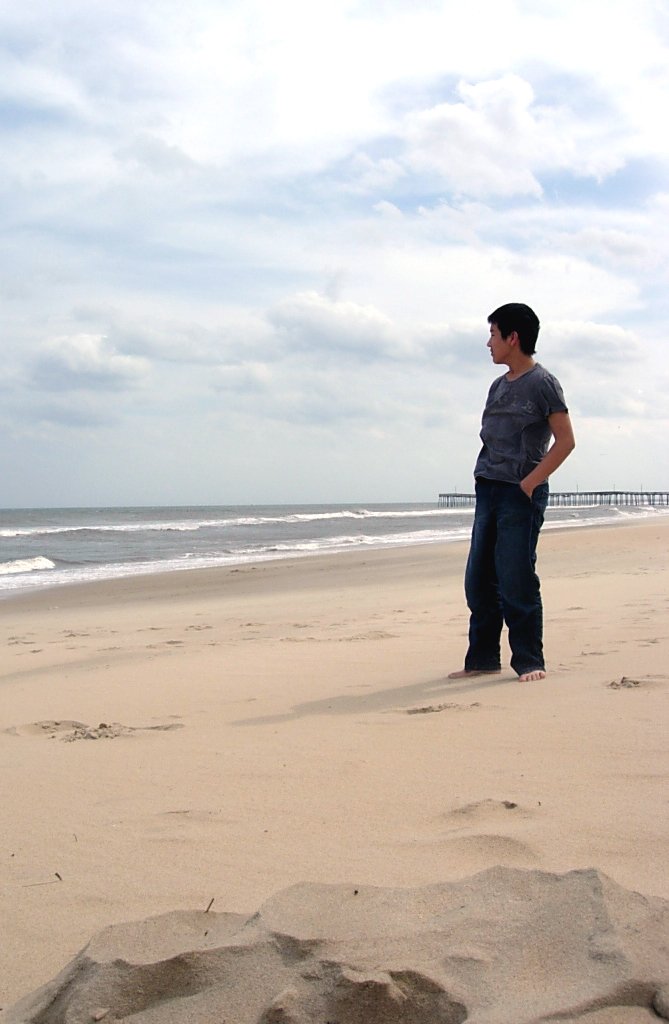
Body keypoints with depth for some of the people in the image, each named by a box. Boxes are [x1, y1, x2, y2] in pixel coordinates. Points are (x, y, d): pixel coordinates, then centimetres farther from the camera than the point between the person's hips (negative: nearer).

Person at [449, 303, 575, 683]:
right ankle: (482, 658, 15)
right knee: (479, 581, 7)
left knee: (517, 582, -8)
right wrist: (485, 482, 8)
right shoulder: (498, 386, 17)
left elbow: (565, 440, -10)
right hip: (488, 491, 8)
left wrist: (528, 484, -14)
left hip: (522, 494, -8)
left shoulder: (542, 383, -6)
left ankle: (529, 661, 1)